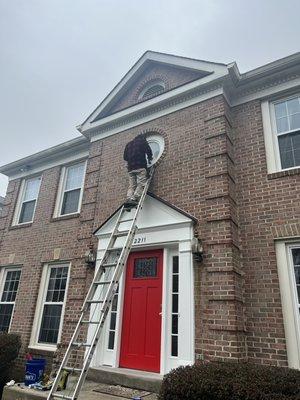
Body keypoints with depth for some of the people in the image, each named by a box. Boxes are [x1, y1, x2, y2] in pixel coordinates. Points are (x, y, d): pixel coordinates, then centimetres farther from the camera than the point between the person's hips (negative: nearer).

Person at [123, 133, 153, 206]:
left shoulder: (128, 144, 27)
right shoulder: (143, 141, 14)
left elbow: (125, 157, 23)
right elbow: (149, 151, 7)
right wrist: (149, 159, 25)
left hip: (130, 168, 5)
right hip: (140, 166, -5)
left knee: (132, 185, 0)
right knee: (141, 184, -12)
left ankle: (129, 199, -19)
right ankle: (134, 199, -28)